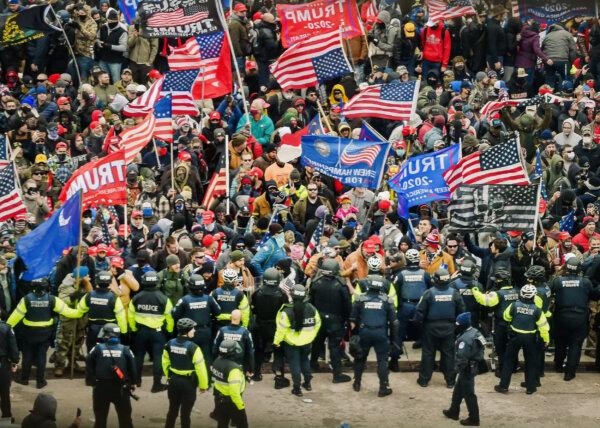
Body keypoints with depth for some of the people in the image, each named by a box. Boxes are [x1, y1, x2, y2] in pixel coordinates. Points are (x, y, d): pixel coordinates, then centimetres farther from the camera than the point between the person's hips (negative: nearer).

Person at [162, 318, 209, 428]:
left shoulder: (170, 344, -4)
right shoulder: (193, 348, -22)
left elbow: (165, 363, 8)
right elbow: (200, 368, -19)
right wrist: (203, 385, -5)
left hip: (173, 381, 5)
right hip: (188, 383, -5)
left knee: (172, 410, 19)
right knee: (185, 413, 8)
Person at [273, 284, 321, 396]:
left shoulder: (287, 311, -23)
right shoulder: (311, 309, -9)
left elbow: (281, 328, -21)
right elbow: (317, 324, 3)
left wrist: (276, 341, -8)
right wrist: (311, 336, 20)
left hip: (292, 342, -4)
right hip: (306, 342, 4)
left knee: (295, 364, 8)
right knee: (305, 360, 26)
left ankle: (297, 388, 12)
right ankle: (307, 383, 35)